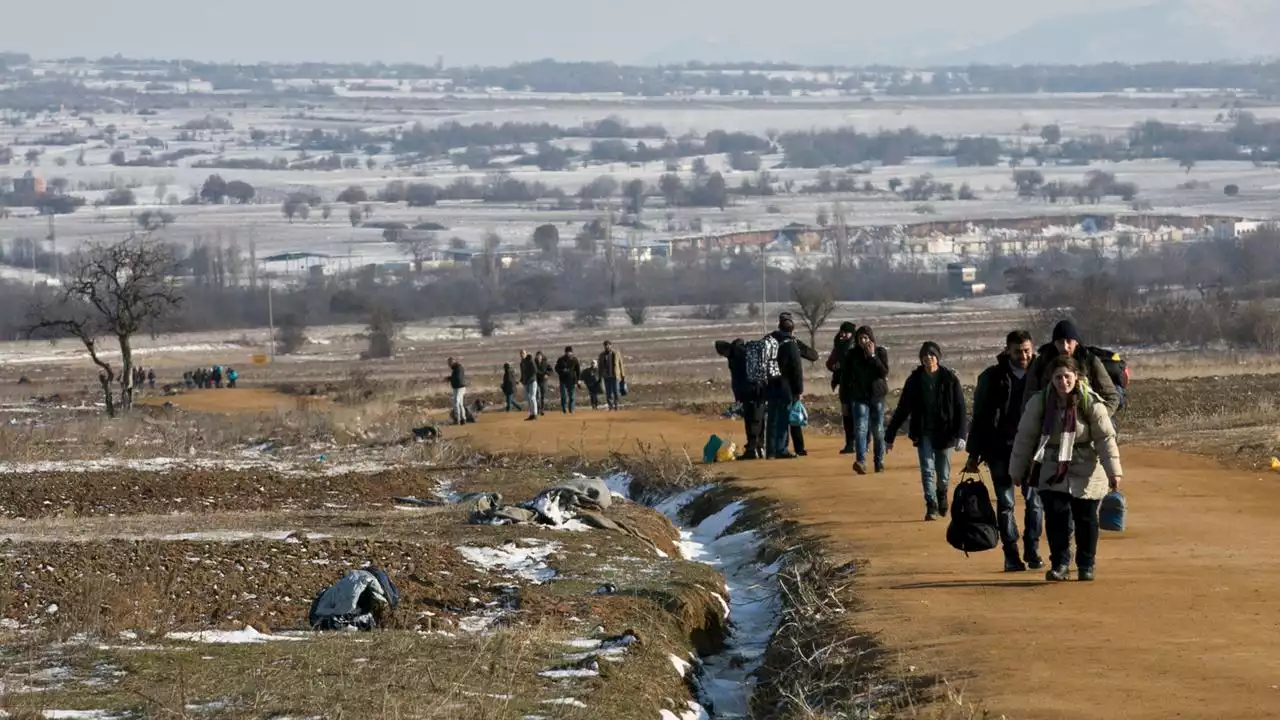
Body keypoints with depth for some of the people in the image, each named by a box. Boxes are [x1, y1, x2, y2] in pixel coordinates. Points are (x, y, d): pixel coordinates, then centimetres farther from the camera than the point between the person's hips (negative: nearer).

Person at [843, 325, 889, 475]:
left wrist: (872, 356, -16)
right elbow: (845, 378, 6)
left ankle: (879, 461, 19)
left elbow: (884, 372, -11)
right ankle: (860, 461, -28)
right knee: (860, 428, -16)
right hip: (859, 397, -1)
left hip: (877, 396, 1)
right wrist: (844, 401, 4)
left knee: (878, 430, 7)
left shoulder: (881, 352, 2)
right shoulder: (851, 354, 3)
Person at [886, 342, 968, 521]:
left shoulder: (949, 379, -3)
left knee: (944, 475, 8)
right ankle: (931, 506, -7)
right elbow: (902, 409, 6)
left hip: (944, 433, -1)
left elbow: (960, 408, -5)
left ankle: (942, 497, 36)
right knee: (927, 470, -9)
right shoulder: (915, 380, 2)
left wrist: (960, 434, -16)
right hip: (923, 433, 1)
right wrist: (890, 435, 6)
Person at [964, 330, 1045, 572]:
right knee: (1005, 503, 2)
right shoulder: (992, 378, 1)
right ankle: (1011, 556, 7)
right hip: (1001, 450, 0)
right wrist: (974, 454, 3)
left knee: (1035, 501, -2)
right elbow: (979, 416, 4)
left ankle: (1032, 552, 10)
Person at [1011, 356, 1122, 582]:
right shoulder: (1039, 402, -6)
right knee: (1055, 515, -8)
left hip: (1085, 469, -1)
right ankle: (1059, 564, 3)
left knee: (1085, 519, 5)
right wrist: (1018, 470, 8)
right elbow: (1025, 437, 3)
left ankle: (1086, 565, 20)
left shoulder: (1091, 403, -12)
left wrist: (1113, 470, -14)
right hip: (1052, 468, 1)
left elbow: (1105, 438, -10)